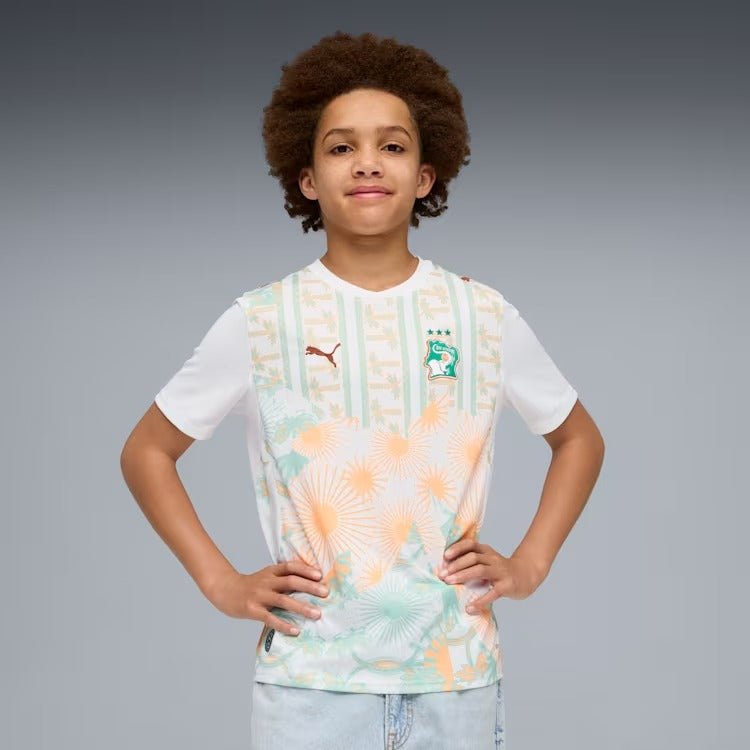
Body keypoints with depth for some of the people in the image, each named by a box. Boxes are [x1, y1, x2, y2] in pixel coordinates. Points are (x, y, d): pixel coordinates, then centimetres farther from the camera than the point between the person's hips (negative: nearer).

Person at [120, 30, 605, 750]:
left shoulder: (484, 315, 2)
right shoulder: (260, 320, -2)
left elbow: (579, 439, 16)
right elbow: (146, 451, 8)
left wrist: (528, 566, 4)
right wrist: (220, 582, -1)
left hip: (456, 678, 2)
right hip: (309, 684, -1)